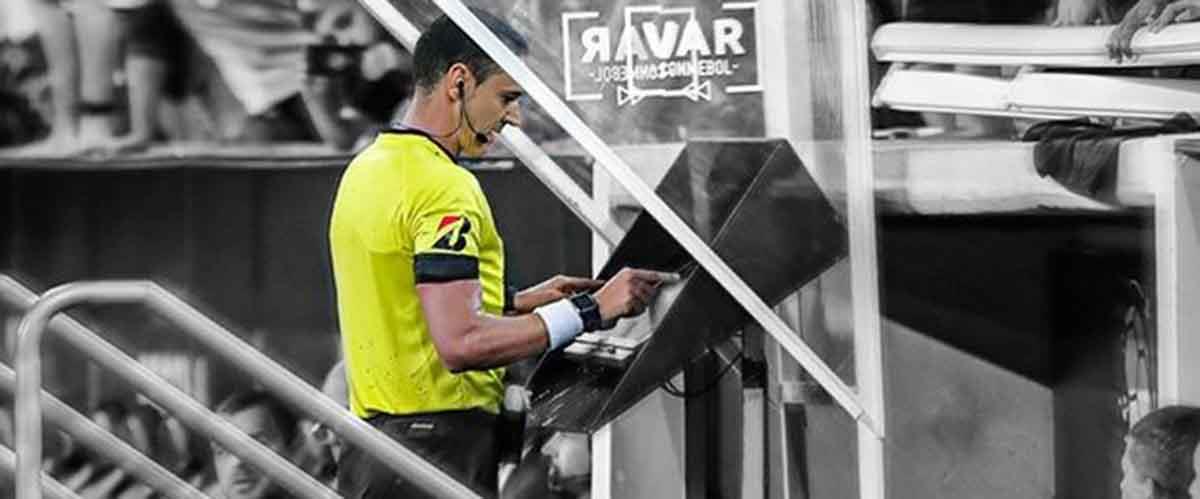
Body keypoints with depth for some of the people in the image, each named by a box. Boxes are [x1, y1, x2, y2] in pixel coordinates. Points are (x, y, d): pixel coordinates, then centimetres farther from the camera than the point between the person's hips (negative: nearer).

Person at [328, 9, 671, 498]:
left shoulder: (366, 169, 15)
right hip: (439, 452, -10)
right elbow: (461, 342, -25)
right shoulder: (445, 188, -15)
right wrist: (591, 309, -20)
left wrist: (519, 302, 19)